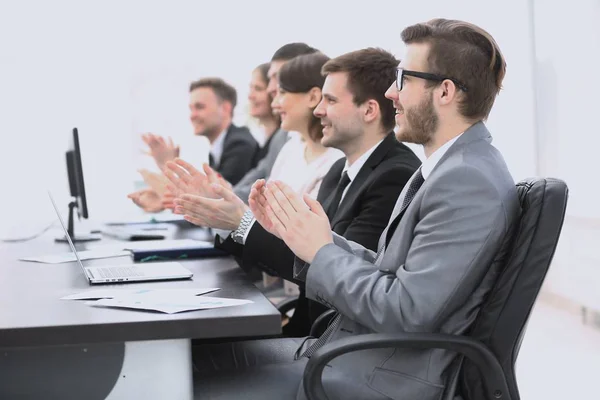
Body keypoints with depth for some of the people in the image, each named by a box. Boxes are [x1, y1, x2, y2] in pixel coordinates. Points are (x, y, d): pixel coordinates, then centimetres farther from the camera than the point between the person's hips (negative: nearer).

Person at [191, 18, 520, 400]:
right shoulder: (451, 168, 12)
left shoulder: (471, 183, -21)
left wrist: (321, 251, -13)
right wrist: (298, 231, 1)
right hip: (352, 351, 10)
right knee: (196, 352, 10)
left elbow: (407, 312, -25)